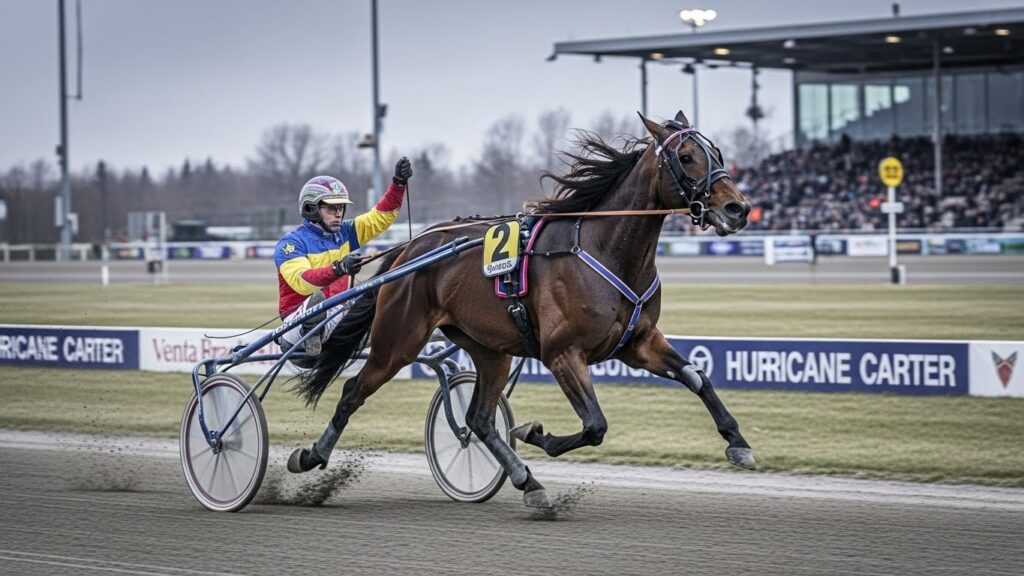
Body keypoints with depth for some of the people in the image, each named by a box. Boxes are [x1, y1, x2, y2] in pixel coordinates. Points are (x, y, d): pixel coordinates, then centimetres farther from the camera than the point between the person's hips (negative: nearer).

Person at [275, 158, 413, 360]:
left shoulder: (344, 233, 10)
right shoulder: (291, 243, -10)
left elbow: (382, 216, 4)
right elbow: (301, 282, -27)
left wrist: (399, 183, -12)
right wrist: (338, 269, -42)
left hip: (336, 319, 6)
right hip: (301, 319, -6)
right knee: (323, 296, -38)